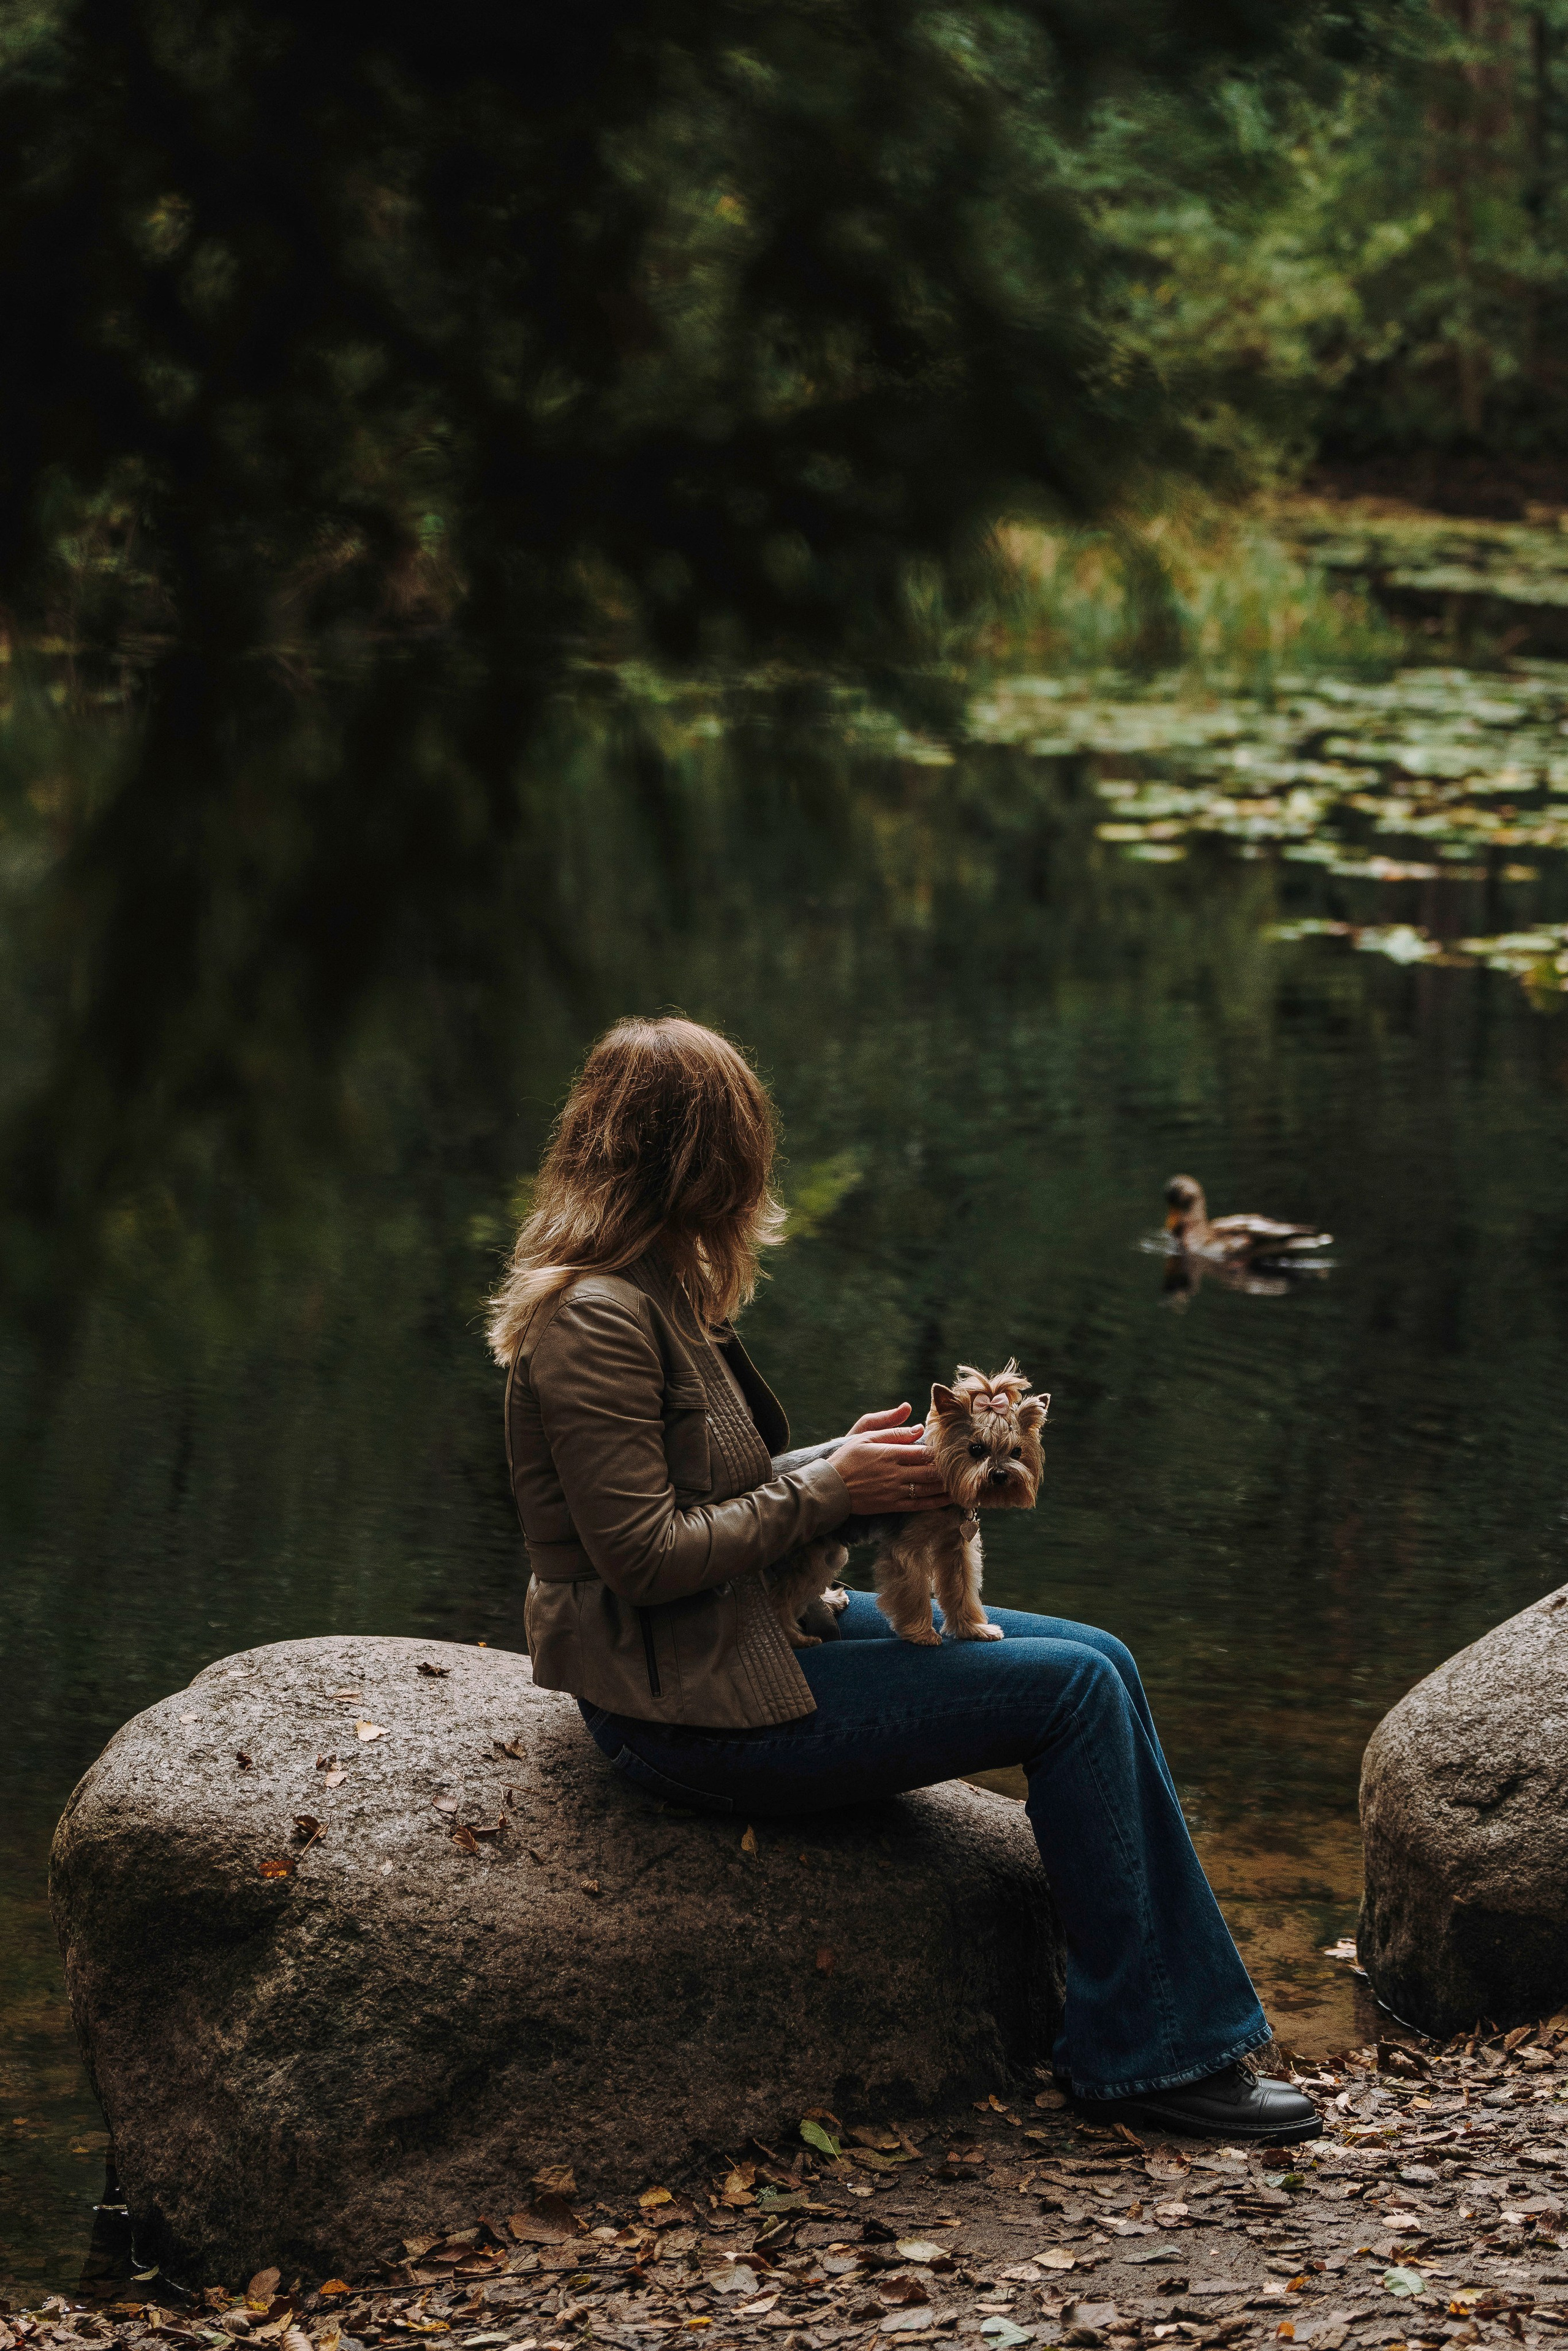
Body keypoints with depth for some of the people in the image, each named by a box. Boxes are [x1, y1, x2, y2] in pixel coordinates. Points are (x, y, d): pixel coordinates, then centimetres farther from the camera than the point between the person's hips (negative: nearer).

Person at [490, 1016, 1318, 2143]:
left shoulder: (648, 1291, 11)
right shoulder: (594, 1320, -21)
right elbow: (645, 1555, -24)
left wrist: (848, 1460, 2)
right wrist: (829, 1489, -15)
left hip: (740, 1635, 11)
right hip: (693, 1706, -11)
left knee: (1098, 1663, 3)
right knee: (1076, 1691, -12)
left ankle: (1190, 2029, 3)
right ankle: (1147, 2052, -2)